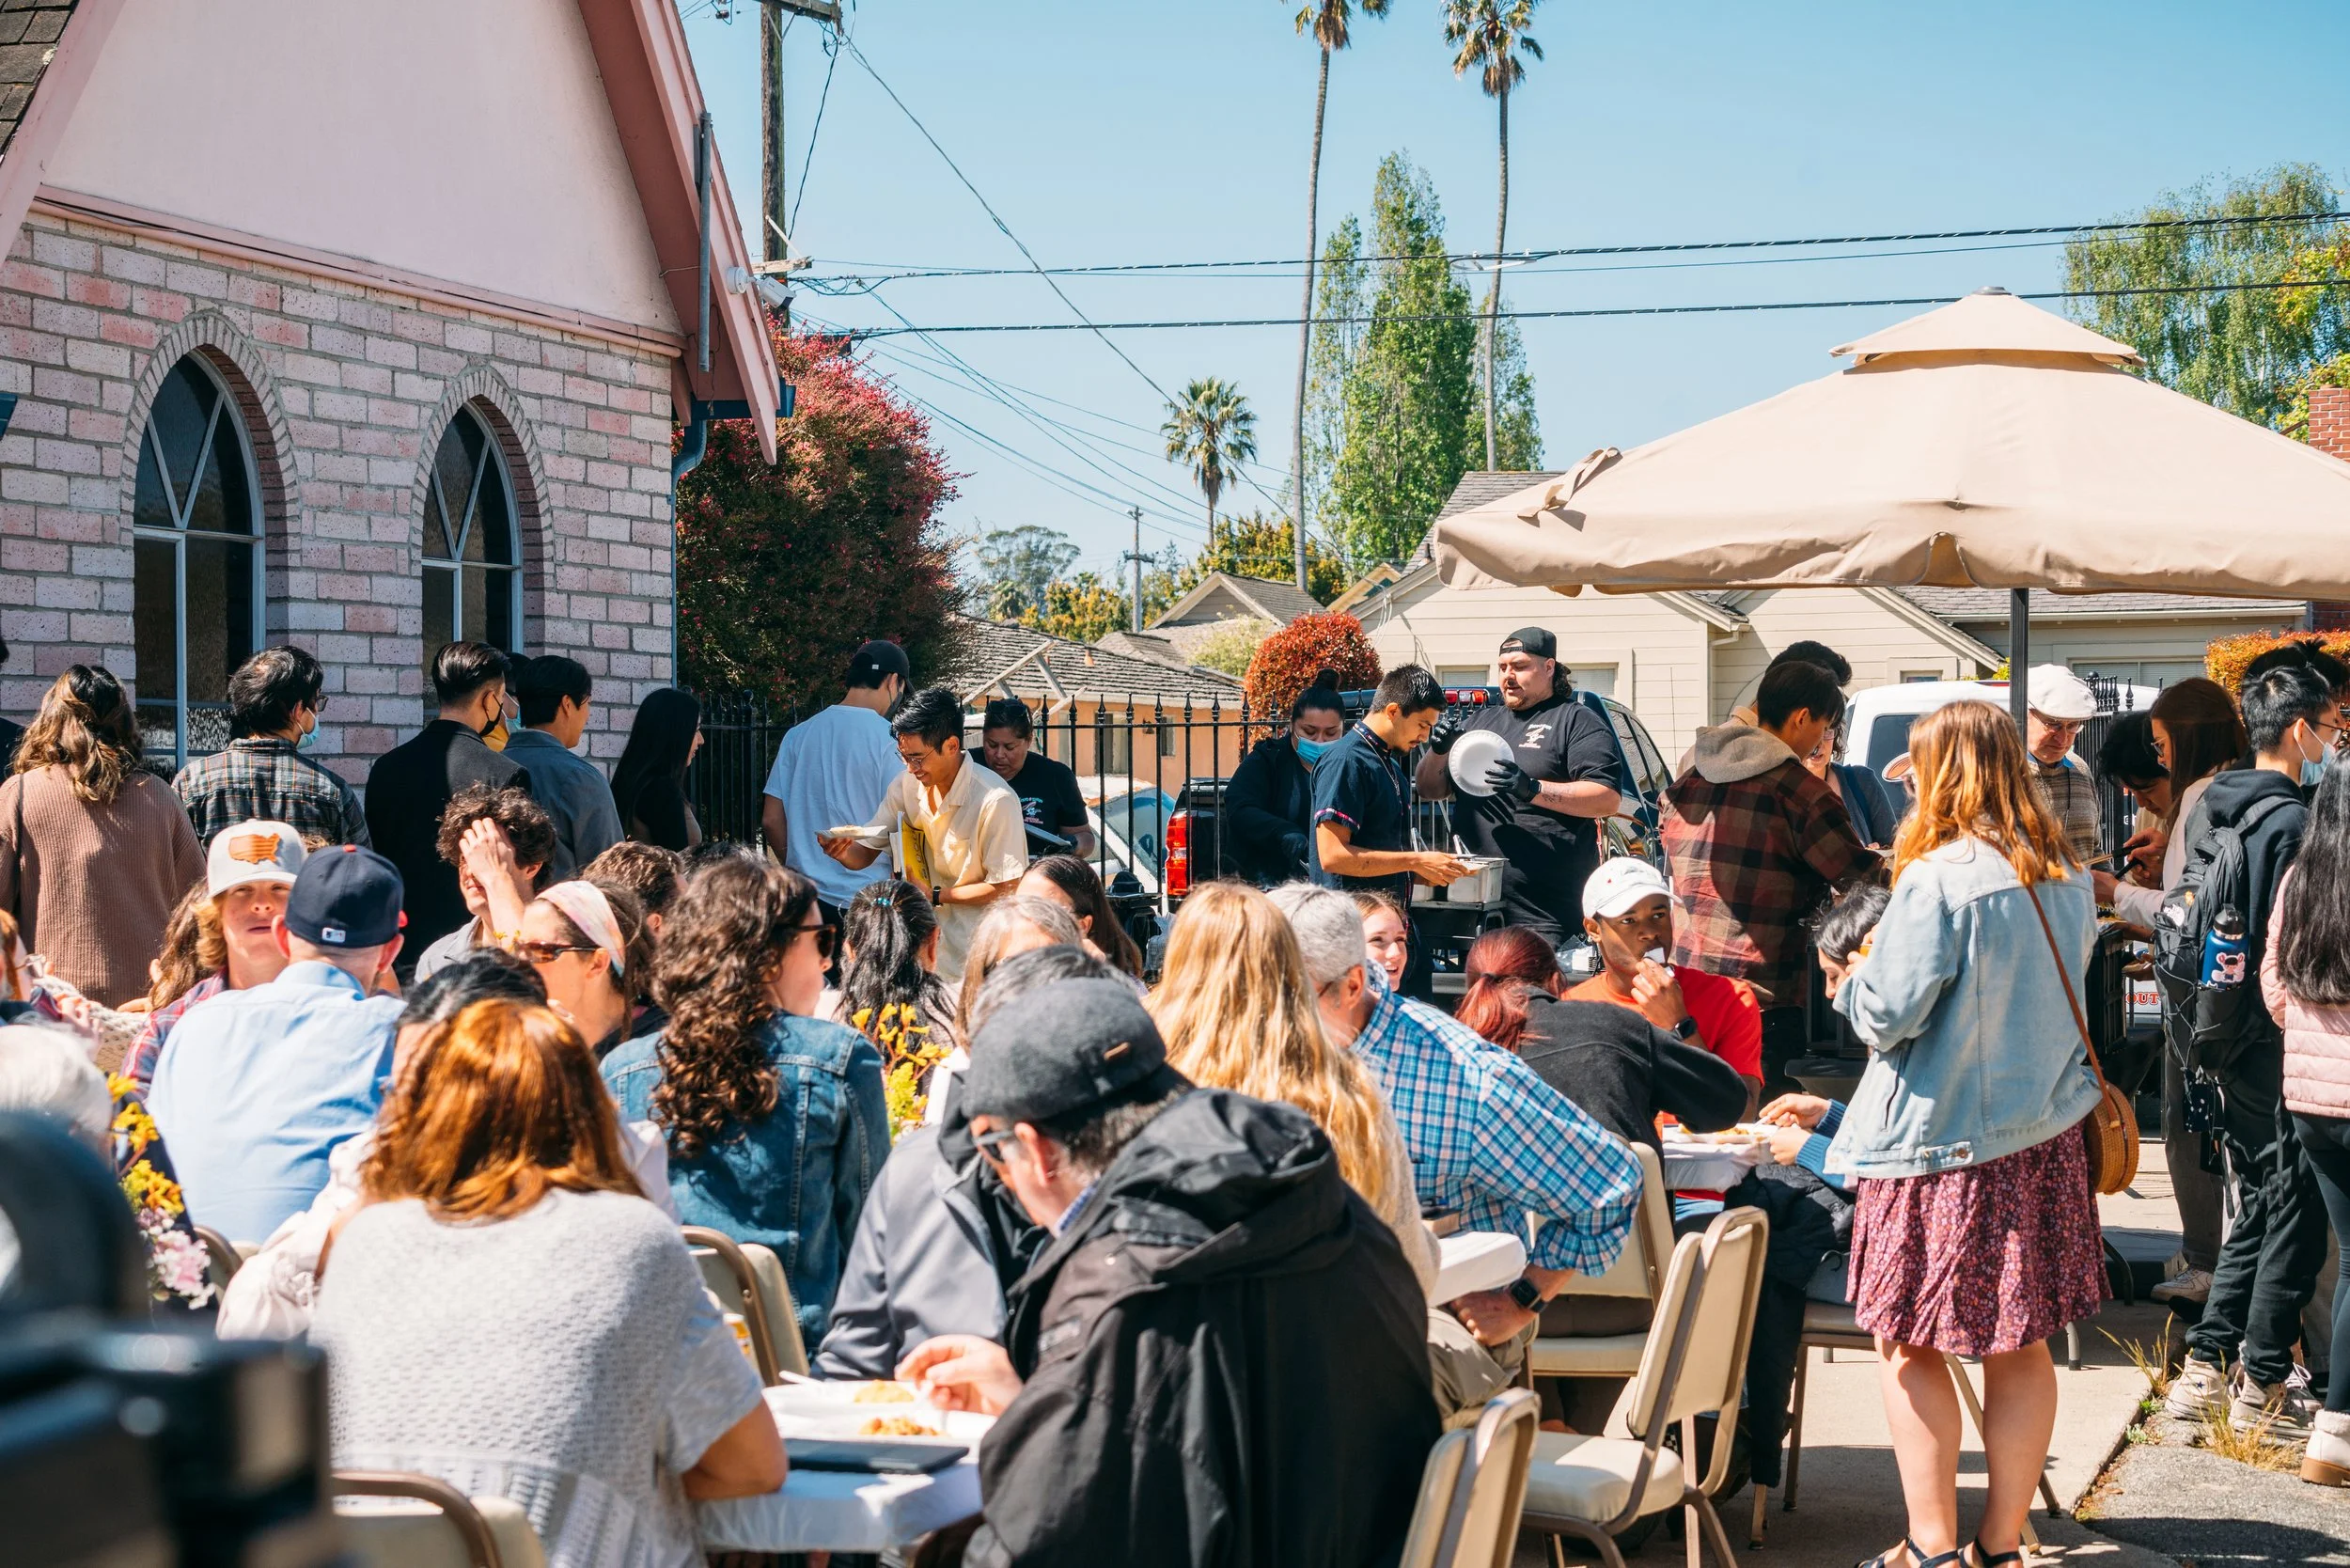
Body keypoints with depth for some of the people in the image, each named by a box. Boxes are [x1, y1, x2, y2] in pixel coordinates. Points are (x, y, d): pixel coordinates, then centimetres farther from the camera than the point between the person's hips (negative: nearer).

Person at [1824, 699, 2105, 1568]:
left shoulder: (1938, 881, -18)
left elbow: (1888, 1013, -16)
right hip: (2042, 1135, 7)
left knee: (1907, 1342, 5)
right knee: (2022, 1346, 11)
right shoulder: (2065, 876, 5)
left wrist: (1855, 980, 4)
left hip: (1942, 1140, -7)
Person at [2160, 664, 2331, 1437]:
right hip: (2277, 1043, -9)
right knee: (2298, 1213, 0)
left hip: (2227, 1041, 9)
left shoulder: (2217, 809, 10)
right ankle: (2264, 1384, 4)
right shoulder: (2291, 819, -16)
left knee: (2257, 1210, 16)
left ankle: (2205, 1369, 16)